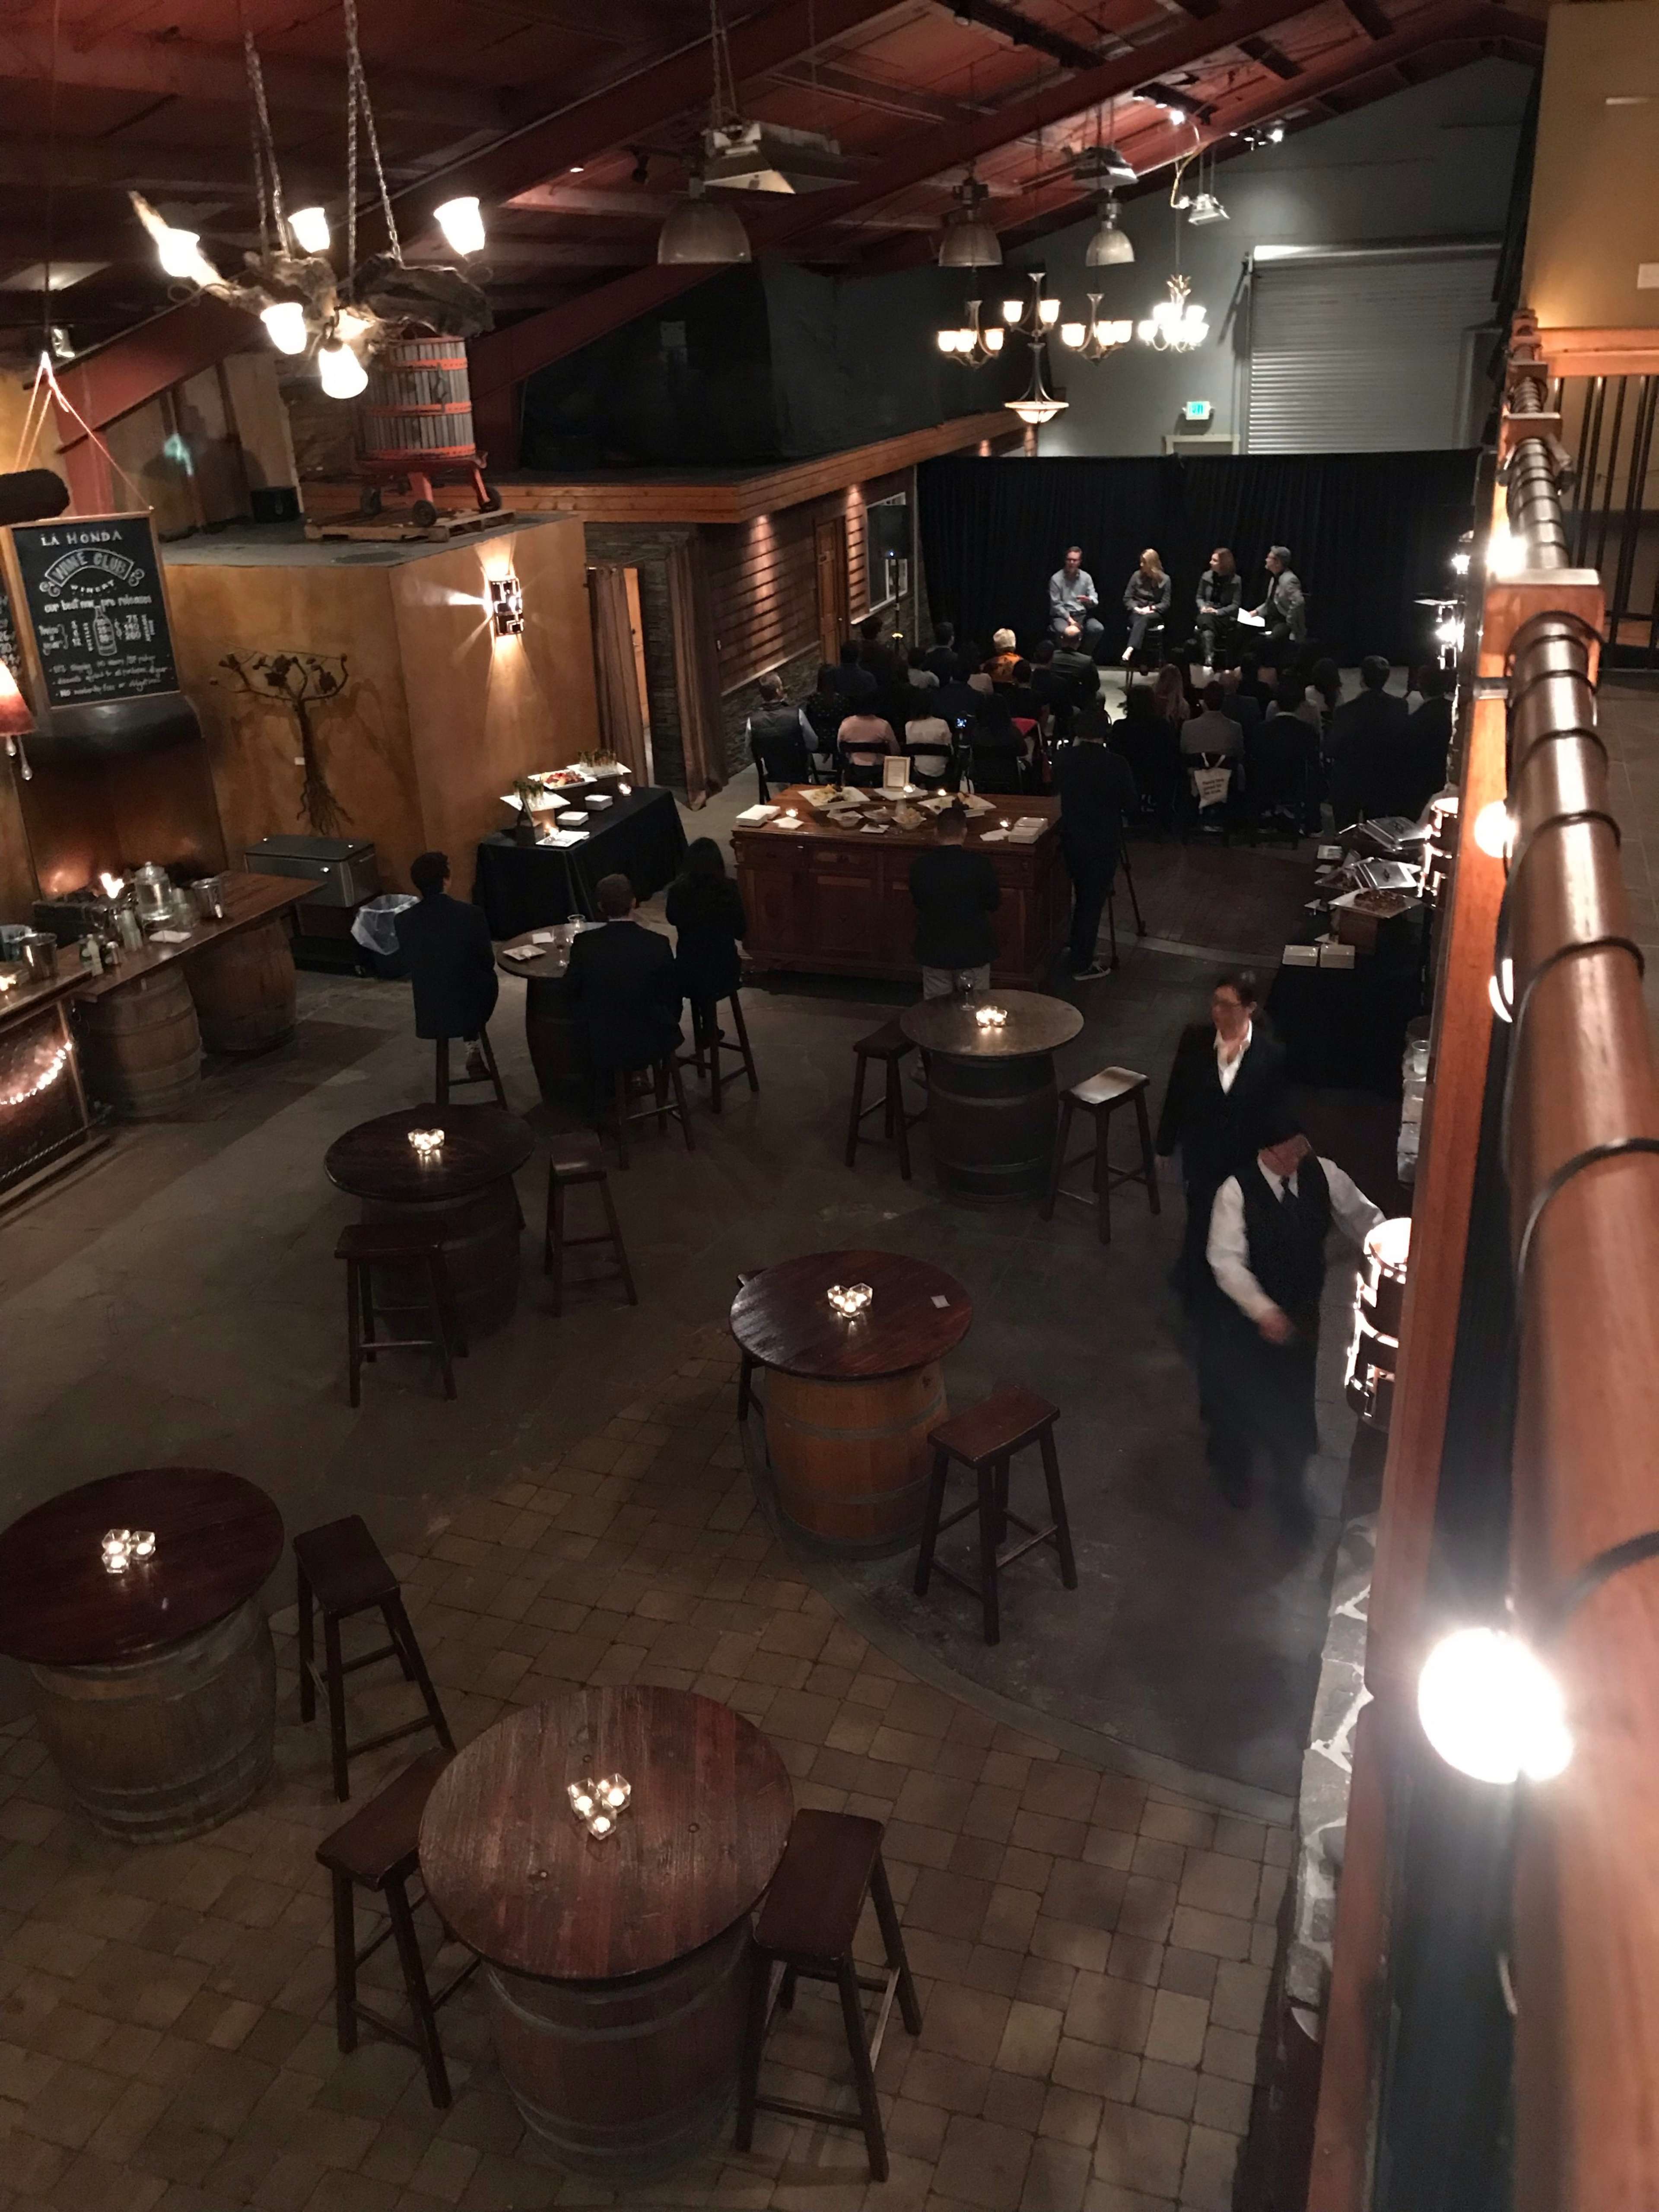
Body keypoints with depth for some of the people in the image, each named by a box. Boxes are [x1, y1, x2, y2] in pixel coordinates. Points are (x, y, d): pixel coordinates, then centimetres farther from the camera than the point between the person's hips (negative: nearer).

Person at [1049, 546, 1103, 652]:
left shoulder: (1086, 577, 5)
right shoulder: (1056, 579, -3)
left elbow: (1095, 601, 2)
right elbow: (1056, 605, -6)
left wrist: (1089, 601, -24)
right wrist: (1070, 619, -17)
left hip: (1082, 615, 3)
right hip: (1062, 615, -3)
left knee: (1098, 629, -25)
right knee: (1069, 632, -37)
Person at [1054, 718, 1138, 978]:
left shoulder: (1063, 759, -6)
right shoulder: (1116, 764, -16)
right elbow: (1131, 805, -8)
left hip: (1071, 838, 4)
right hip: (1103, 842, -4)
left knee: (1081, 895, 23)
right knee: (1094, 901, 4)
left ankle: (1076, 950, 34)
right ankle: (1082, 965, 9)